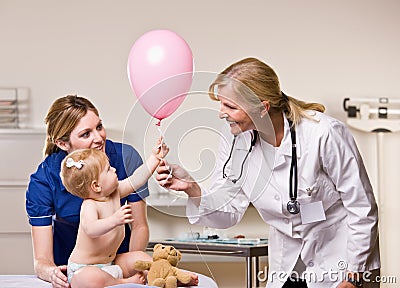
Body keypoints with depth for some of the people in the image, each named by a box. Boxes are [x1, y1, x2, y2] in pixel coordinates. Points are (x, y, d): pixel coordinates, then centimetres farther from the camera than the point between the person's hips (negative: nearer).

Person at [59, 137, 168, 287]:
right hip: (83, 268, -9)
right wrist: (115, 220, -57)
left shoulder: (114, 192, 2)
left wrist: (155, 157, 12)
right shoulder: (89, 206, -25)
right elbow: (90, 229, -44)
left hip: (110, 263, 9)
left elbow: (136, 179, 13)